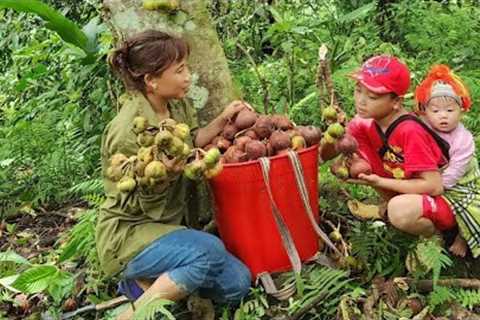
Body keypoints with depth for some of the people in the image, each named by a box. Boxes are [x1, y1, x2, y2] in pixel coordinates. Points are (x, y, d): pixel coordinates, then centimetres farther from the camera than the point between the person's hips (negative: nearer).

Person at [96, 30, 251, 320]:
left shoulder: (177, 105, -1)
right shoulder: (128, 132, -24)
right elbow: (138, 205, -18)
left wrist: (221, 121, 4)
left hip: (170, 223, 8)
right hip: (130, 233, -8)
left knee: (238, 283, -3)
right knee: (209, 250, -34)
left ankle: (146, 281, 6)